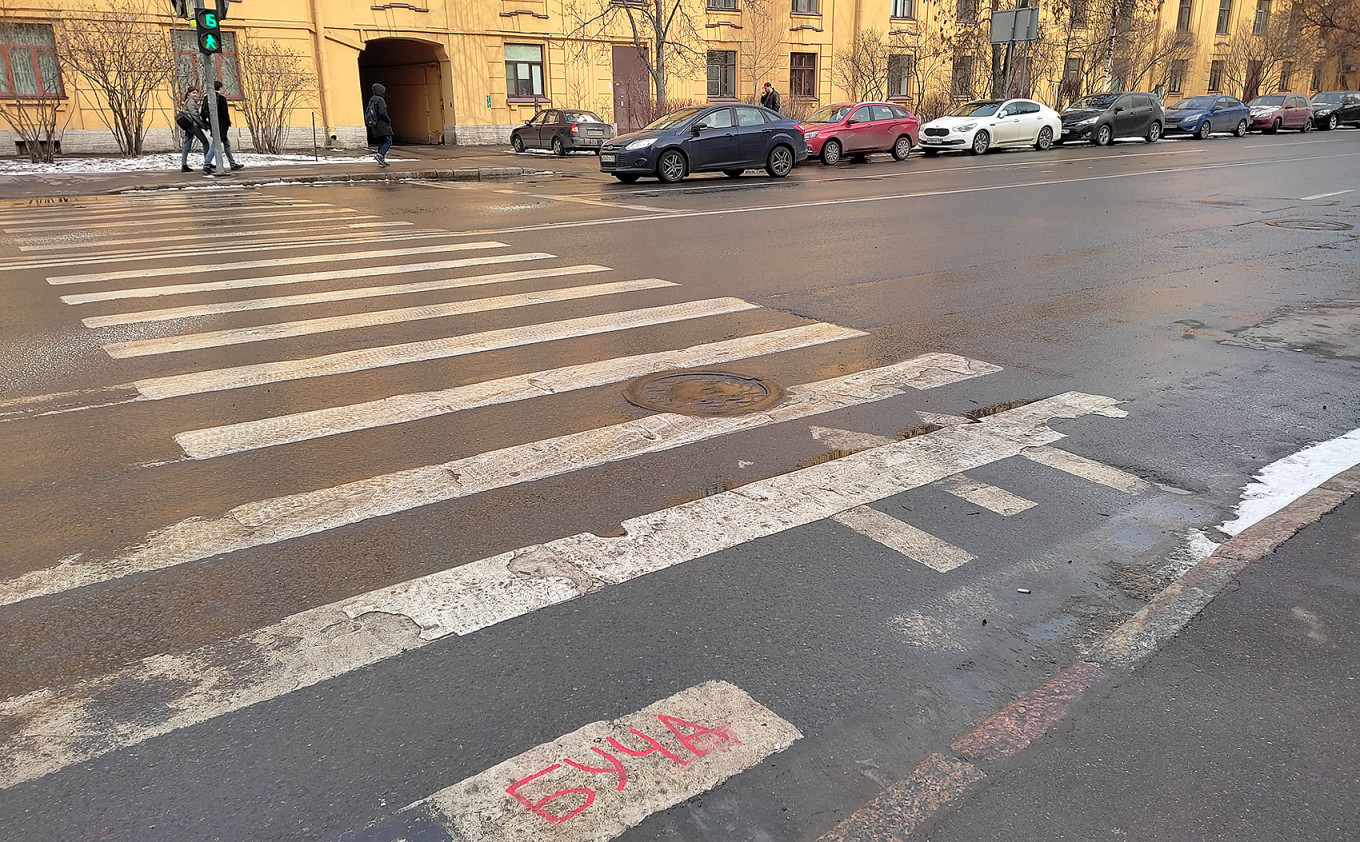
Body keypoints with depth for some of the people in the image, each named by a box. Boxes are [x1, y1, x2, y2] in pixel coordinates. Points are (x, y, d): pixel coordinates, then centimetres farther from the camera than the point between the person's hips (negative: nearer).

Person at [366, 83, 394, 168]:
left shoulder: (371, 101, 12)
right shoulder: (380, 100, -12)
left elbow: (366, 113, 14)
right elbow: (382, 112, -22)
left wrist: (370, 122, 19)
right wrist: (388, 120, -8)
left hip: (375, 127, 8)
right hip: (383, 125, -8)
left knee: (381, 143, 12)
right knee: (388, 142, -5)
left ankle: (382, 161, 9)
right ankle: (381, 154, -25)